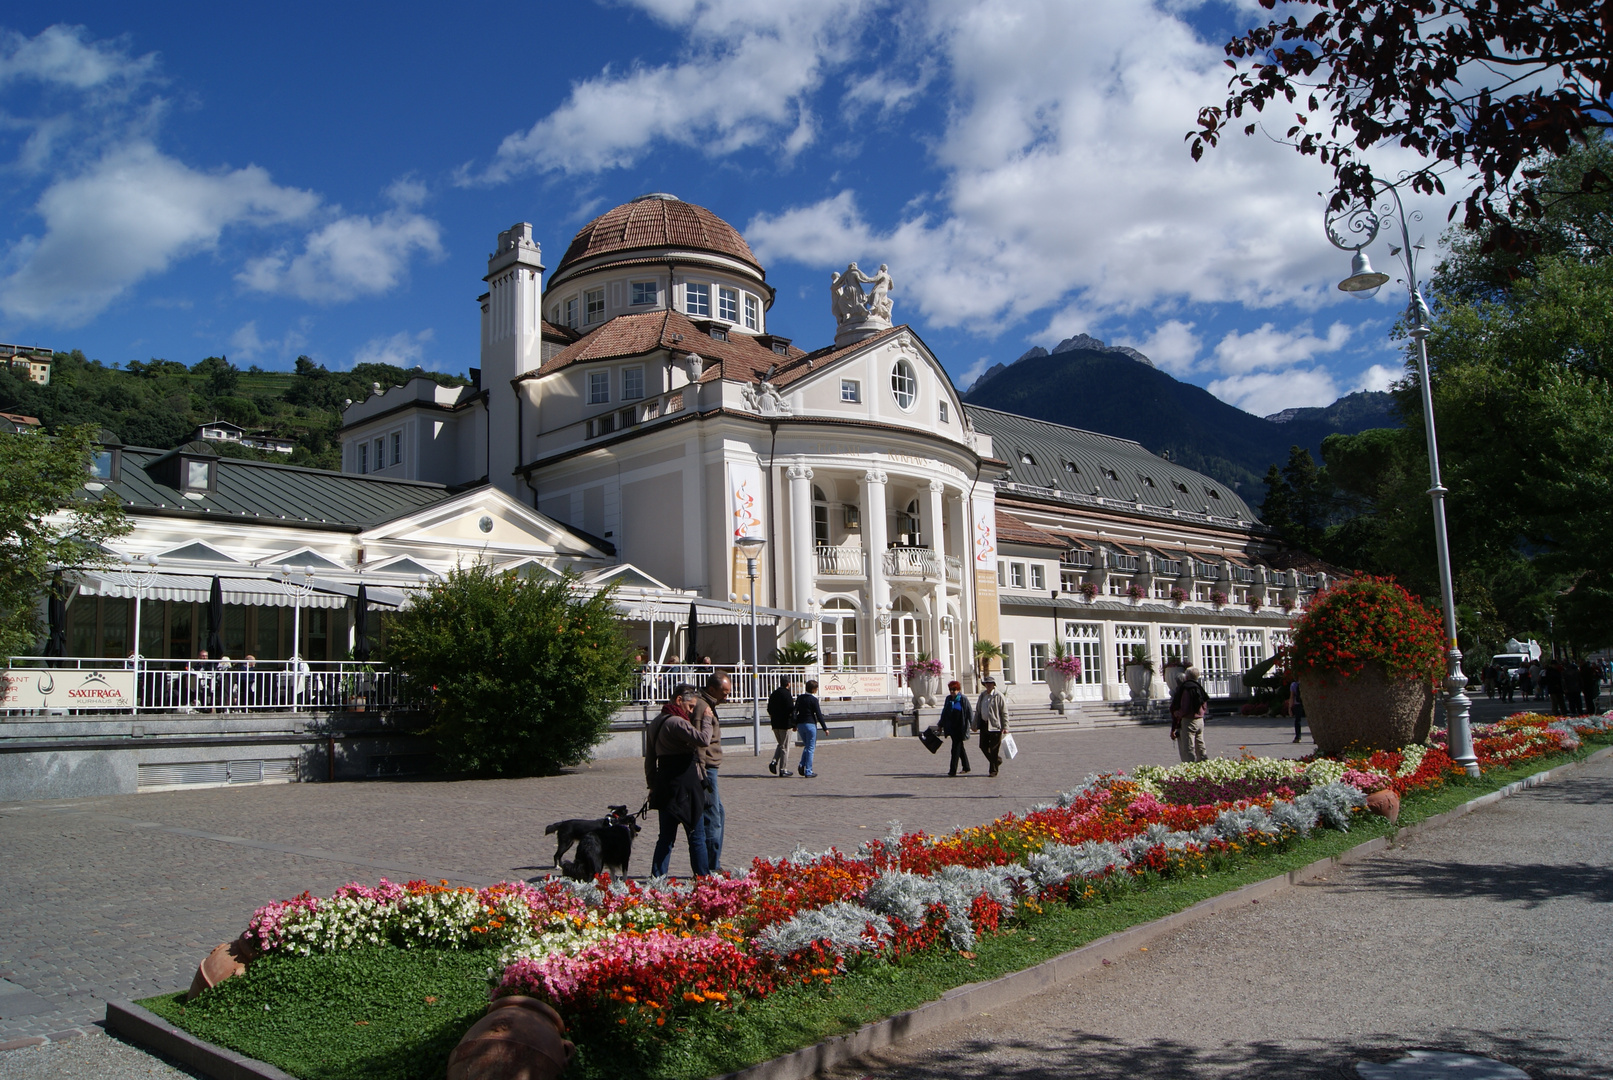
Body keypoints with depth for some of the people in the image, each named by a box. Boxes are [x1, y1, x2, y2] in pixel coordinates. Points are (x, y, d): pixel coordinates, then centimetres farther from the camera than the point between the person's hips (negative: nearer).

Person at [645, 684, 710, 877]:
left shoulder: (656, 722, 12)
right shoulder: (676, 722, -17)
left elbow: (649, 759, 17)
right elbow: (703, 739, -29)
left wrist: (652, 785, 22)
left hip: (664, 787, 8)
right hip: (685, 786, -8)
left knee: (666, 836, 13)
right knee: (697, 836, 3)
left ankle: (657, 877, 11)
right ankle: (702, 878, 8)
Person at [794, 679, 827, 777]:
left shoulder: (800, 698, 7)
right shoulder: (813, 700, -11)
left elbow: (795, 712, 12)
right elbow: (819, 715, -12)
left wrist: (795, 725, 22)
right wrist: (825, 728, -6)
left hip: (800, 725, 6)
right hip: (810, 724, -6)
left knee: (807, 746, 20)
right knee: (810, 748, 1)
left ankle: (802, 765, 2)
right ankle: (808, 772, 0)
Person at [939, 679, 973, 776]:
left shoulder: (963, 699, -6)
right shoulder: (948, 699, 11)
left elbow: (970, 713, -5)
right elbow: (944, 713, 19)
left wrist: (972, 724, -11)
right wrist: (940, 725, 23)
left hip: (960, 728, -6)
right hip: (952, 728, 6)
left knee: (956, 749, -9)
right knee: (960, 747, 15)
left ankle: (953, 770, -9)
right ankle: (966, 767, 27)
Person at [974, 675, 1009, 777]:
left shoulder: (999, 696, -7)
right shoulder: (982, 695, 11)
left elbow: (1004, 713, -7)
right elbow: (977, 710, 16)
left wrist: (1005, 727, -12)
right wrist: (975, 725, 15)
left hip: (995, 725, -6)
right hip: (984, 724, 6)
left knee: (994, 749, -1)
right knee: (983, 746, 8)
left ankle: (993, 770, 9)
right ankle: (997, 760, 31)